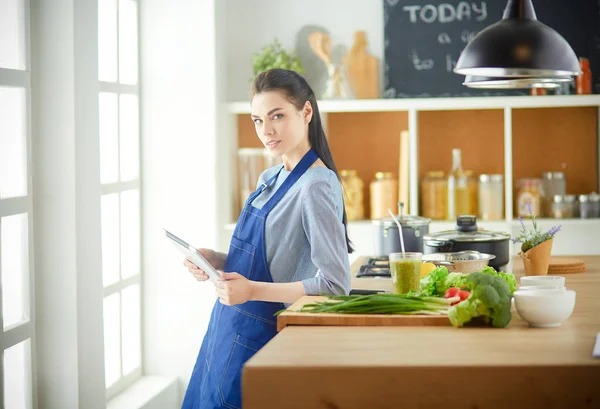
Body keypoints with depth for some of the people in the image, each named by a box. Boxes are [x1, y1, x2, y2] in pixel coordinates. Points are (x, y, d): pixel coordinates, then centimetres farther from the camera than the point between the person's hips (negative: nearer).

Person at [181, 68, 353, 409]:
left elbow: (335, 285, -22)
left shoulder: (316, 186, -18)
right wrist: (217, 261, 1)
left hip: (263, 342, -8)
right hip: (232, 331, 8)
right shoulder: (271, 179, 10)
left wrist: (253, 290, -24)